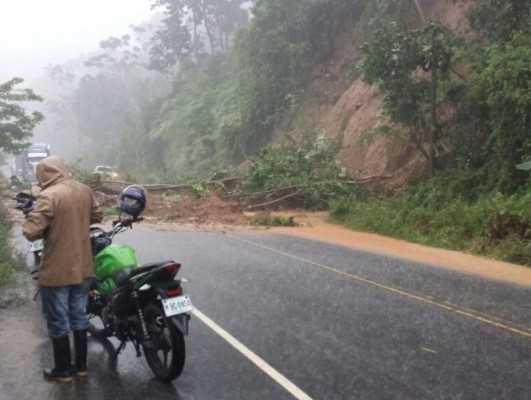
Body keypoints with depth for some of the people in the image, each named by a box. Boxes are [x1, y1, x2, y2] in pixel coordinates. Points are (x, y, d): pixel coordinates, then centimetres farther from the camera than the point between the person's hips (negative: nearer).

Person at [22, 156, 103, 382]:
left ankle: (63, 370, 21)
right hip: (83, 268, 6)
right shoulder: (85, 191, 1)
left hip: (57, 271, -6)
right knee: (79, 317, 19)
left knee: (58, 322, 9)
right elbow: (97, 217, 16)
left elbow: (31, 232, -24)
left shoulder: (48, 196, -20)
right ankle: (81, 365, 28)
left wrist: (38, 222, -4)